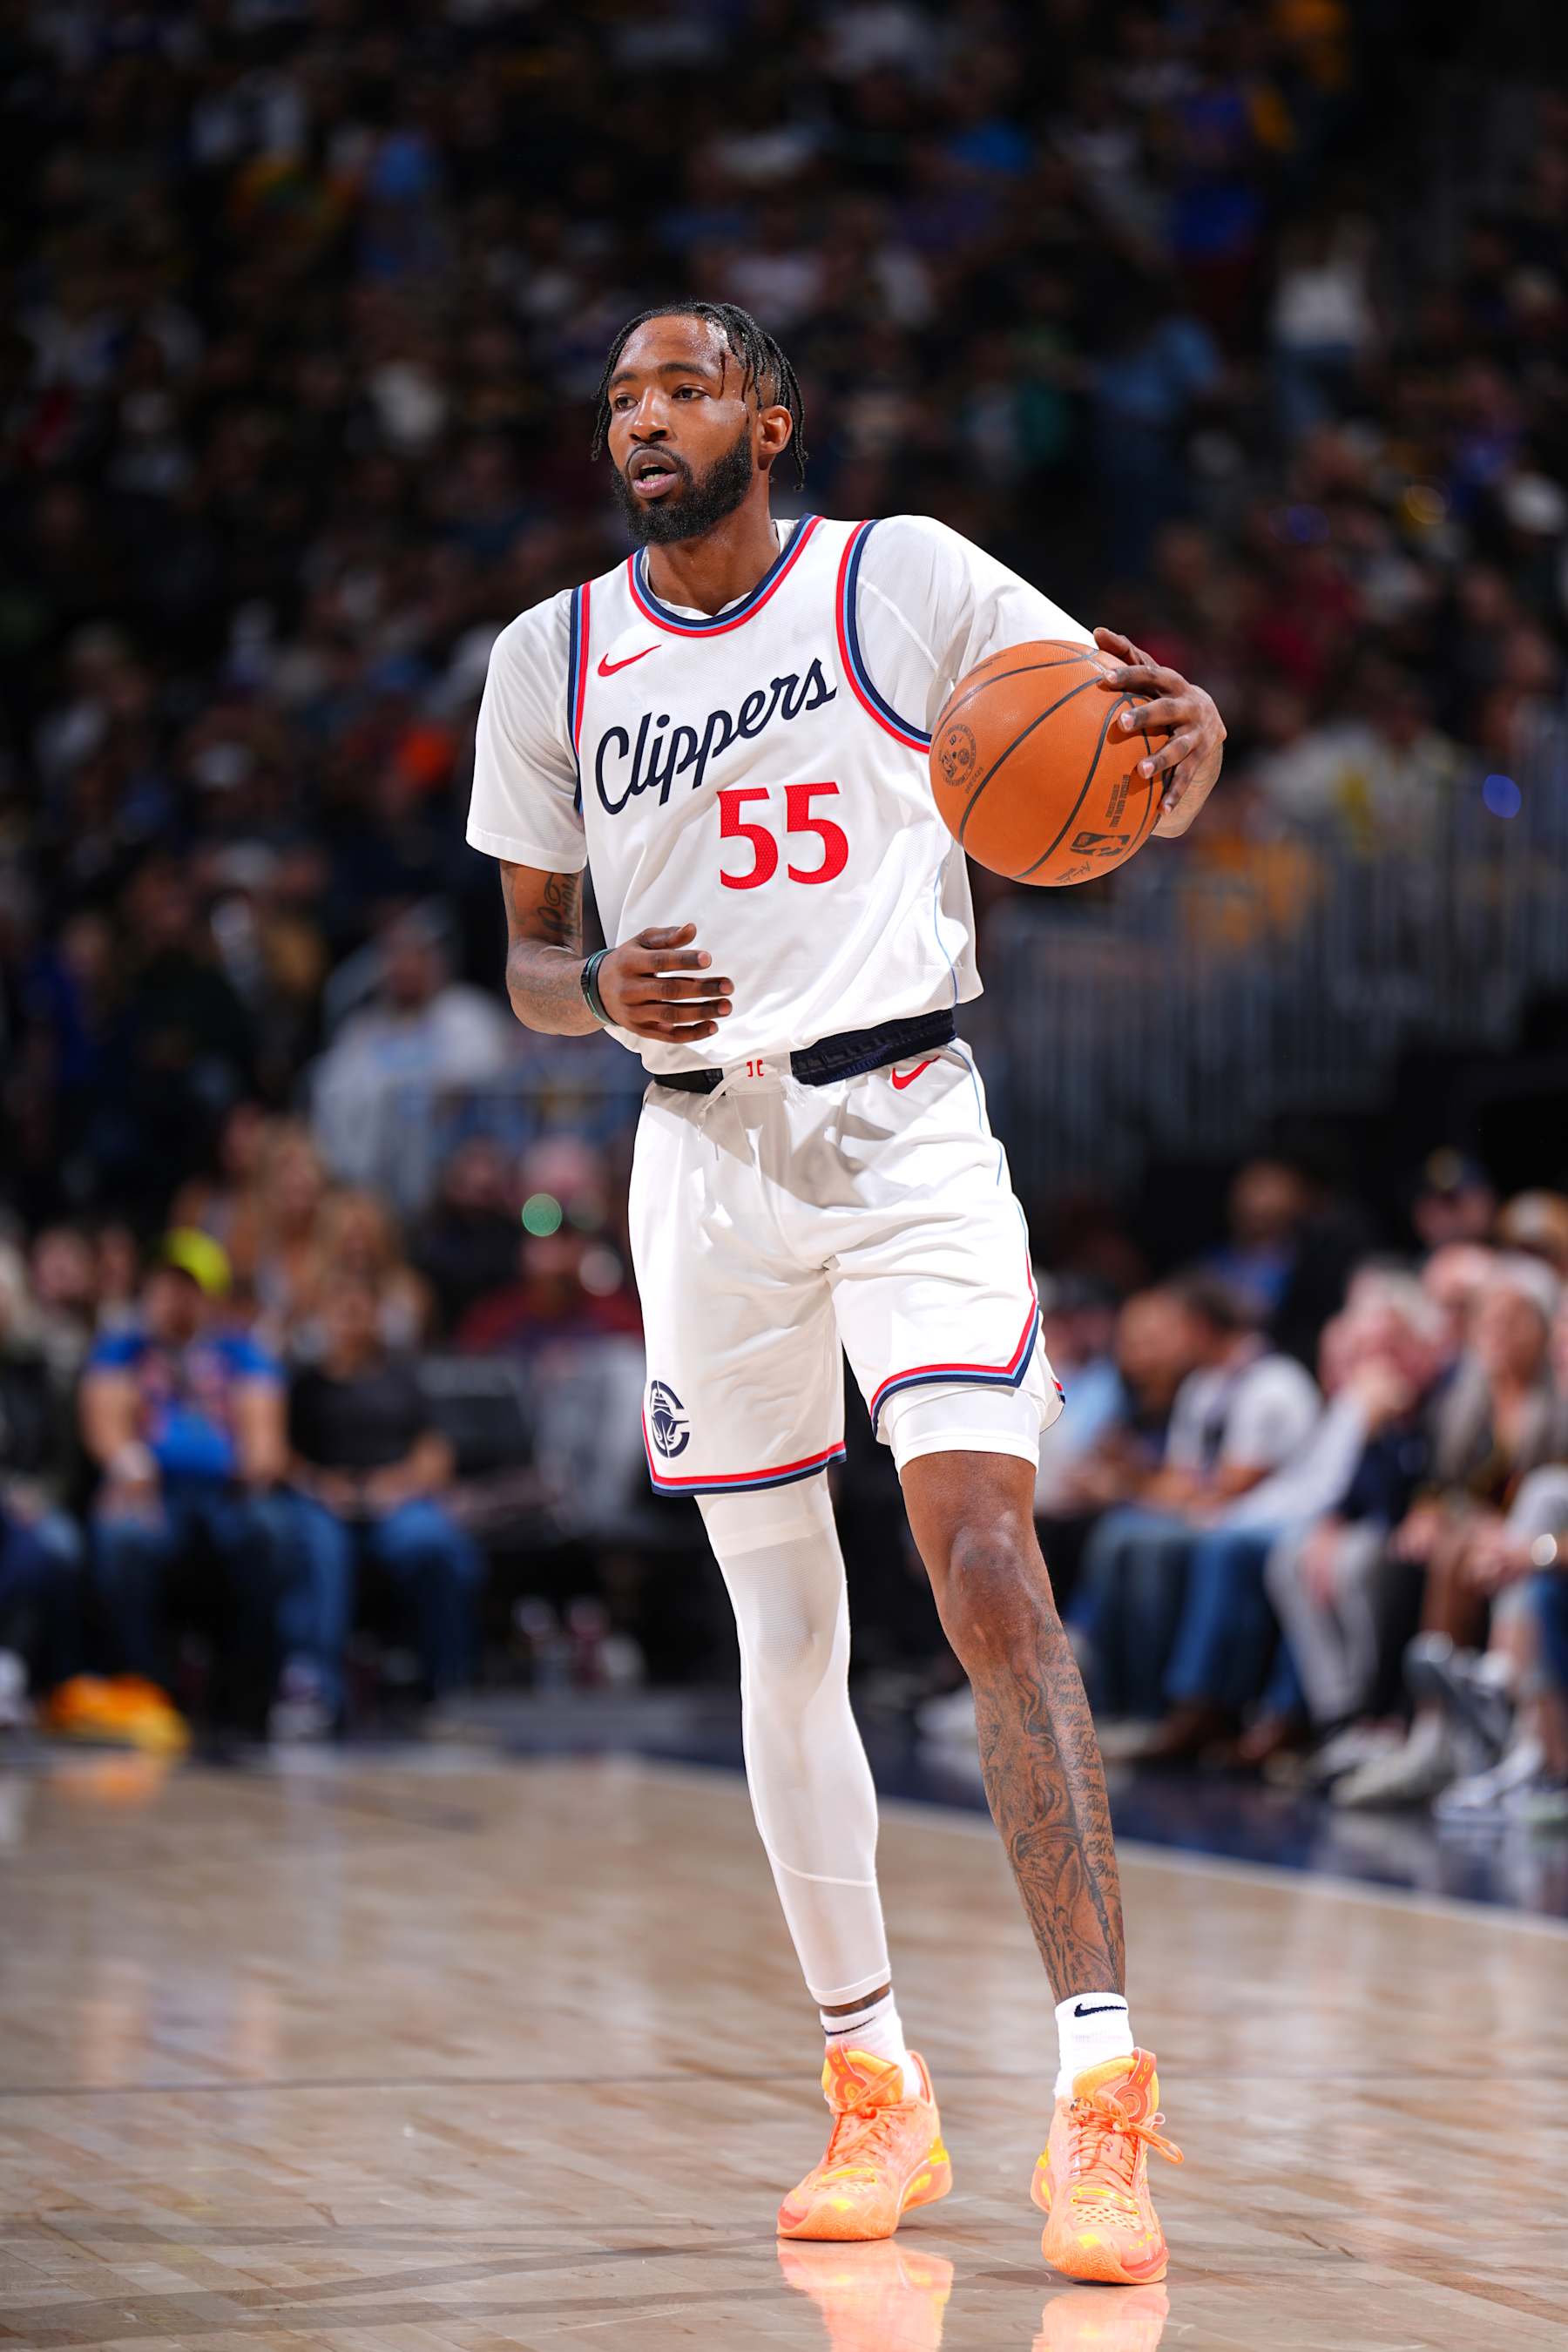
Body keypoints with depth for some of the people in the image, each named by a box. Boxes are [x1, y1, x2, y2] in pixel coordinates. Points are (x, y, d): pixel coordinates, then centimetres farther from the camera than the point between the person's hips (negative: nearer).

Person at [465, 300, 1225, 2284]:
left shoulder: (907, 580, -2)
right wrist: (600, 987, -12)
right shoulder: (551, 659, 5)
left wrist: (1183, 748, -22)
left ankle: (1100, 2091, -22)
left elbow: (1144, 801, 2)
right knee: (783, 1626, 7)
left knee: (985, 1558, -19)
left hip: (907, 1127, -3)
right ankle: (874, 2091, 19)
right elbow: (530, 952, 12)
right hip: (705, 1152, 3)